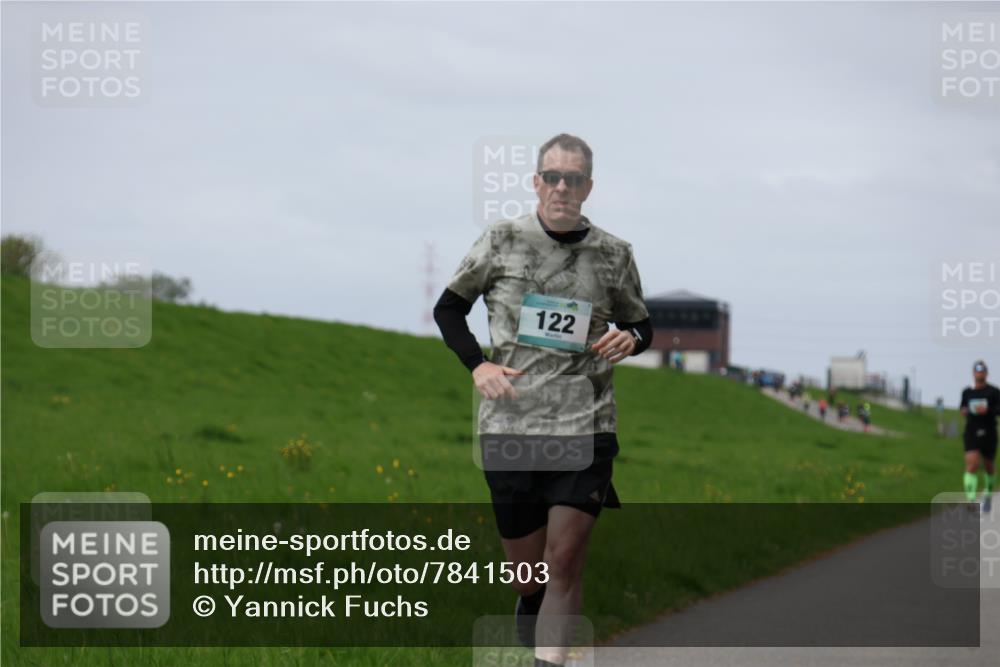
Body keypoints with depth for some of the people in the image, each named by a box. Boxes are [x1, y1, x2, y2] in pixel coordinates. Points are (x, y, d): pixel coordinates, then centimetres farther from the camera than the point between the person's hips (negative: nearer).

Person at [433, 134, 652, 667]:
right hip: (509, 427, 0)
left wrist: (630, 338, -4)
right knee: (527, 577, 7)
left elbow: (641, 324, 19)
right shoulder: (502, 240, 2)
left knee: (564, 561, -12)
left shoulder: (613, 254, 5)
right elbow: (448, 307, 12)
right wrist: (477, 364, -3)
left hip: (586, 426, 0)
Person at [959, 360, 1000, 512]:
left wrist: (987, 410, -24)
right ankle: (970, 501, -26)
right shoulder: (967, 392, 6)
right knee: (972, 464, -18)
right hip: (971, 433, 1)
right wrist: (963, 410, 1)